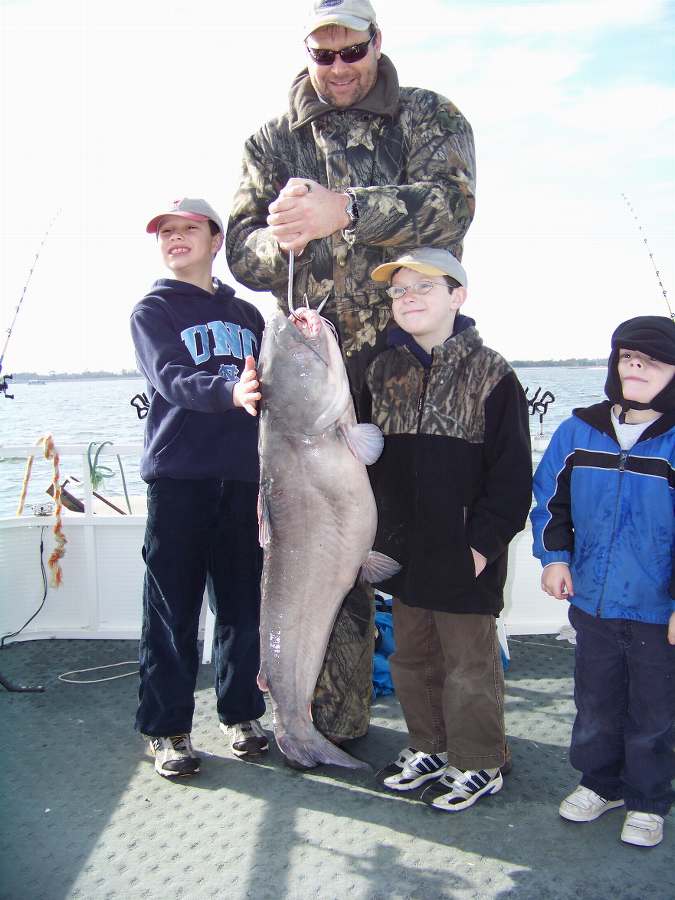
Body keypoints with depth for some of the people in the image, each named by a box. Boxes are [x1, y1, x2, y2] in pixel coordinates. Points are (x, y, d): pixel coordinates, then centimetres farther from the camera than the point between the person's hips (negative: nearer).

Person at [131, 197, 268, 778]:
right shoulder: (153, 311, 5)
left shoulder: (247, 314, 17)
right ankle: (167, 730, 12)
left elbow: (267, 386, 22)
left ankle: (241, 713, 23)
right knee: (173, 610, 0)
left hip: (242, 478, 4)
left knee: (243, 603, 8)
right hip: (178, 477, -3)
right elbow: (172, 379, -14)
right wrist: (229, 391, -33)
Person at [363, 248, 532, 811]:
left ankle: (478, 764, 26)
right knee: (412, 658, 17)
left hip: (464, 552, -5)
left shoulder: (491, 373, -9)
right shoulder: (384, 371, 6)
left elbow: (512, 472, -11)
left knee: (470, 664, 8)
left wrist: (484, 542, -14)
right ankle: (430, 748, 36)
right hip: (402, 549, 6)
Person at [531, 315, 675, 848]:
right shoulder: (580, 430, -2)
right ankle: (600, 782, 44)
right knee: (595, 703, 21)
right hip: (593, 602, 4)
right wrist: (555, 556, -1)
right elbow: (552, 499, 9)